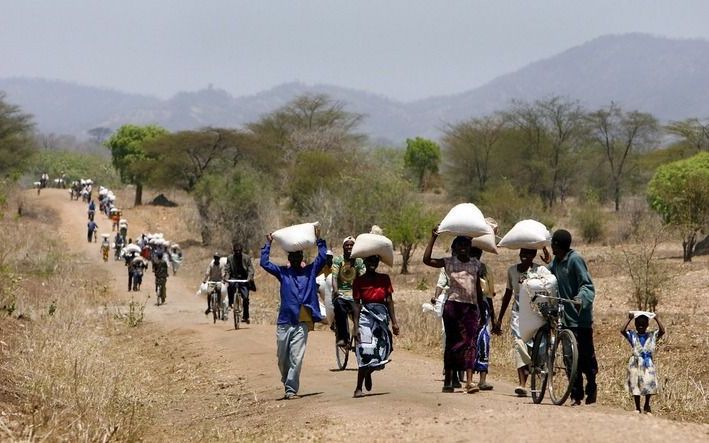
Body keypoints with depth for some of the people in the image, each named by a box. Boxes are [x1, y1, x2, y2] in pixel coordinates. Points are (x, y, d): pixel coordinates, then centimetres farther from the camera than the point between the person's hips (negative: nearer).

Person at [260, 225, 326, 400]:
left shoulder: (310, 271, 11)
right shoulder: (283, 272, 10)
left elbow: (322, 258, 3)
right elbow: (264, 263, 4)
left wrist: (319, 239, 0)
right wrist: (268, 244, 4)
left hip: (302, 322, -1)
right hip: (284, 321, 1)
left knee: (296, 358, -7)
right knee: (282, 358, 6)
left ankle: (291, 389, -6)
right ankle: (288, 384, 27)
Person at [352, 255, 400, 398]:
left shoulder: (384, 279, 9)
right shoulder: (359, 281, 1)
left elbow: (389, 301, 8)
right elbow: (357, 304, -2)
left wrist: (394, 322, 3)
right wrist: (356, 326, -8)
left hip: (382, 315, 3)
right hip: (366, 316, -3)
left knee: (382, 352, 2)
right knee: (365, 351, -14)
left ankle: (368, 373, 34)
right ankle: (358, 388, -11)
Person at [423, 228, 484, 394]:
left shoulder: (475, 263, 12)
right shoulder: (448, 262, 3)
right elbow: (427, 260, -9)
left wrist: (481, 308, 17)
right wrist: (433, 238, -11)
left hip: (471, 307, 2)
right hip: (453, 305, -2)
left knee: (470, 342, -9)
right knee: (452, 342, 4)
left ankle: (469, 381, -16)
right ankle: (448, 381, 14)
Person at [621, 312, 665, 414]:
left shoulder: (652, 336, 5)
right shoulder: (632, 335, 2)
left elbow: (662, 331, -10)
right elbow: (622, 331, -14)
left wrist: (657, 319, -8)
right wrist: (629, 319, -13)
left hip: (648, 363, 1)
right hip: (636, 363, -1)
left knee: (649, 385, -3)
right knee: (636, 386, 3)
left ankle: (647, 406, 16)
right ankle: (637, 407, 14)